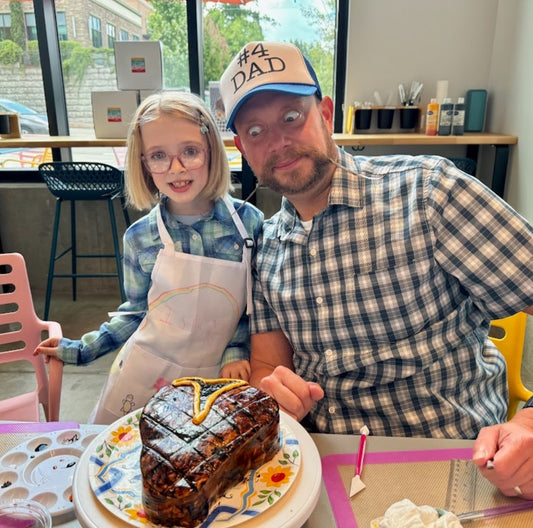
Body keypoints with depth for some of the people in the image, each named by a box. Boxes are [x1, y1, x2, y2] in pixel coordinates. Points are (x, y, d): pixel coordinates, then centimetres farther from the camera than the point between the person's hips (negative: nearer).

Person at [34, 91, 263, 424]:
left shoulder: (248, 221, -11)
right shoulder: (140, 237, -9)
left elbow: (258, 302, -1)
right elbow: (137, 312, 5)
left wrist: (237, 350, -10)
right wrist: (82, 350, 5)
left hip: (213, 381, 0)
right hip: (144, 377, 1)